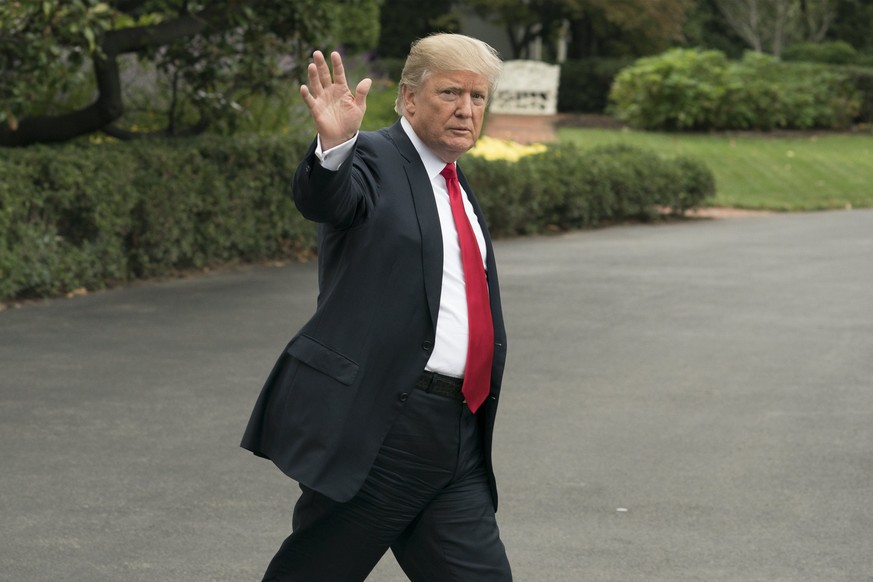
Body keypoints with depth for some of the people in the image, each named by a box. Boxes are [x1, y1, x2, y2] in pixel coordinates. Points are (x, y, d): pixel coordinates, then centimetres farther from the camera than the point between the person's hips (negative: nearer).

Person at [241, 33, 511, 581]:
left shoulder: (457, 186, 19)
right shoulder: (374, 160, -5)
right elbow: (323, 198, -28)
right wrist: (334, 145, -48)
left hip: (456, 434, 7)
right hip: (378, 429, -7)